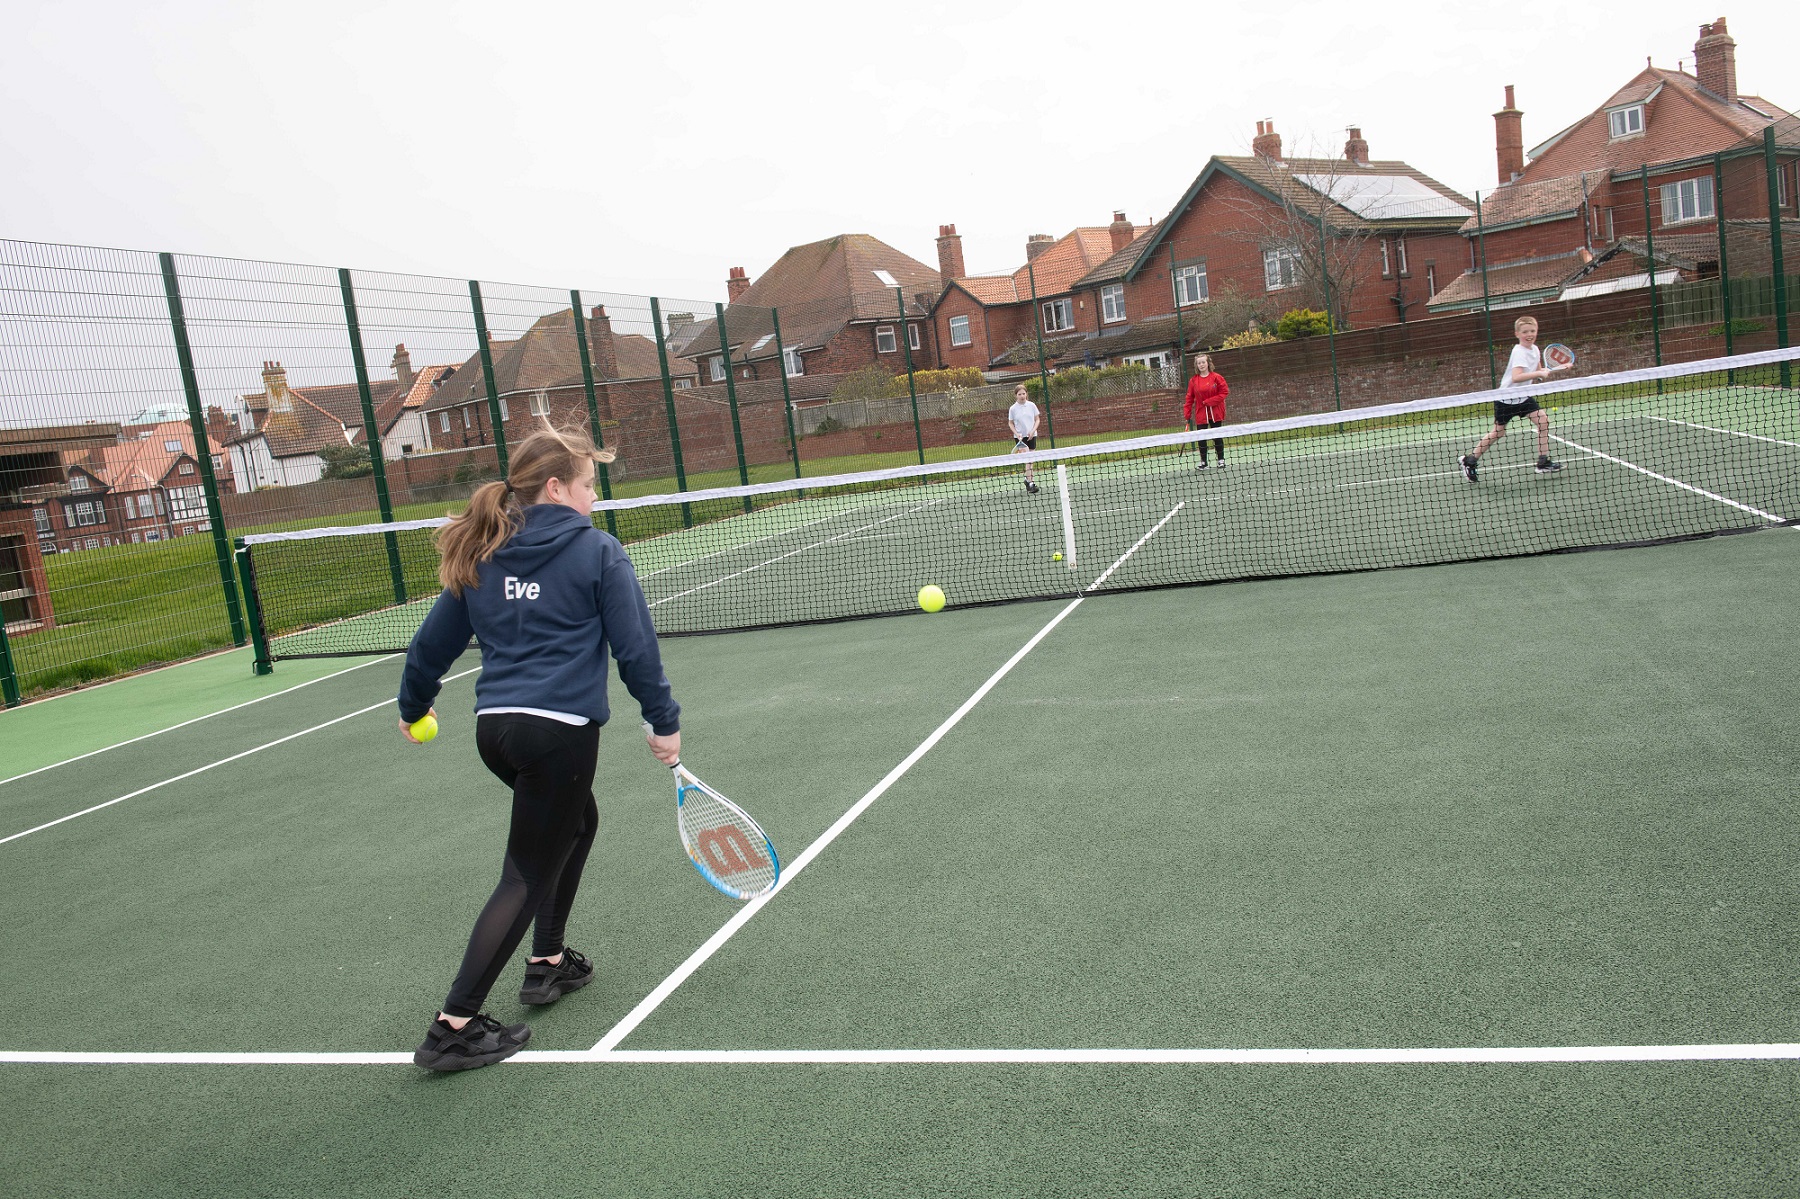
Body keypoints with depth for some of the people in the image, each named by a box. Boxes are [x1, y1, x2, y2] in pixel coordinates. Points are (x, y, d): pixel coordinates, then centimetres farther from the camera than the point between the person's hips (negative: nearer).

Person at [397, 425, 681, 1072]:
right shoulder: (597, 552, -4)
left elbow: (433, 641, 17)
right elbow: (635, 647, -5)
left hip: (495, 727, 7)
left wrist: (414, 705, 34)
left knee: (578, 820, 29)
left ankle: (548, 962, 33)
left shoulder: (482, 557, 11)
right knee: (527, 875, 1)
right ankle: (454, 1027, 1)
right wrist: (664, 721, 5)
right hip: (560, 731, -7)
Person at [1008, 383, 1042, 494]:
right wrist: (1016, 433, -10)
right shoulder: (1013, 409, -3)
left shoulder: (1032, 405, 1)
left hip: (1031, 436, 3)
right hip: (1020, 437, -3)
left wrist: (1033, 431, -9)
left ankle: (1028, 481, 19)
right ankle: (1029, 482, -20)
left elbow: (1037, 420, 6)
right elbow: (1010, 423, 5)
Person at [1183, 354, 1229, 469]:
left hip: (1215, 413, -1)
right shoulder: (1193, 381, 2)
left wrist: (1209, 401, -14)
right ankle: (1203, 462, 7)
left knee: (1217, 436, 5)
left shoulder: (1216, 377, -4)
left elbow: (1224, 392, -6)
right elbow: (1189, 398, 4)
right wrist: (1187, 413, -3)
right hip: (1201, 414, 1)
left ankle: (1221, 459, 17)